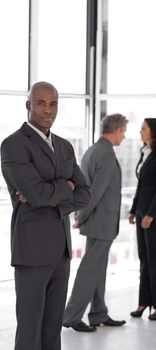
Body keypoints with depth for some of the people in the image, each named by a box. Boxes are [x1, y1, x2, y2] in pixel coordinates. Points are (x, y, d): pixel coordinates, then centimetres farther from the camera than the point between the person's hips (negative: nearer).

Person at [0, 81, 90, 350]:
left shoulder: (64, 147, 13)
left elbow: (83, 195, 5)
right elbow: (39, 193, -24)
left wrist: (53, 200, -14)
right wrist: (66, 185, -4)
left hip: (60, 250, 8)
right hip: (31, 250, -8)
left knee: (52, 328, 12)